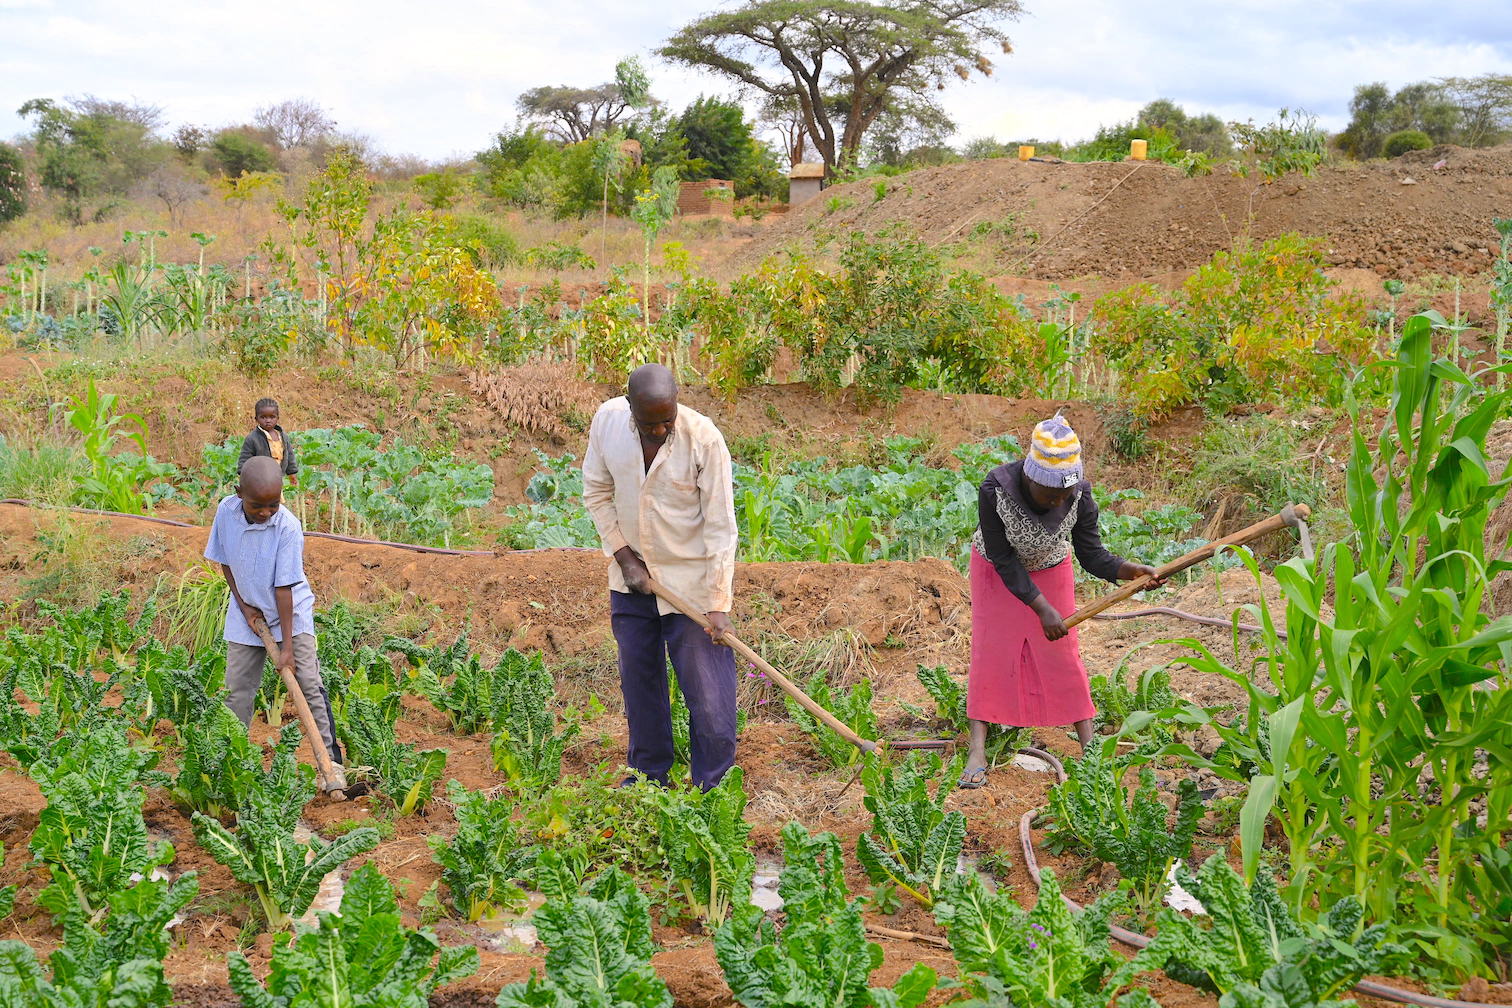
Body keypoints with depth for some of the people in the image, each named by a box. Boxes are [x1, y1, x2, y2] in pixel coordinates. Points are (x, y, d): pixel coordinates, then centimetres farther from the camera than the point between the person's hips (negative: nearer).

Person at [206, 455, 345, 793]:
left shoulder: (287, 527, -26)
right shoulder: (226, 511, -14)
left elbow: (284, 588, -24)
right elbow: (224, 561, 3)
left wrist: (287, 646, -23)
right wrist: (243, 605, -5)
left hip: (291, 610, -4)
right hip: (246, 611, 4)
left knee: (309, 683, -10)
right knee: (237, 688, 6)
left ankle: (331, 762, -6)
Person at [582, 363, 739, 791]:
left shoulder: (704, 438, -23)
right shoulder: (607, 420, -12)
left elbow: (720, 526, -19)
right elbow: (596, 491, 2)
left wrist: (718, 602, -20)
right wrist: (624, 556, -5)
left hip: (691, 579, -4)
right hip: (632, 575, 4)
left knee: (707, 687, -3)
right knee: (638, 679, 15)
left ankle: (712, 789, 11)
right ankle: (648, 775, 32)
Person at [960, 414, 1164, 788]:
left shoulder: (1079, 494, -30)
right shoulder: (994, 490, -37)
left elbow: (1092, 554, -23)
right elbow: (1004, 561, -29)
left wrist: (1133, 570, -42)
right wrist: (1042, 608, -33)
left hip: (1050, 569, 2)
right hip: (997, 571, -2)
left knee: (1062, 652, 1)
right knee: (990, 649, -5)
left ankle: (1089, 743, 8)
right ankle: (977, 751, -5)